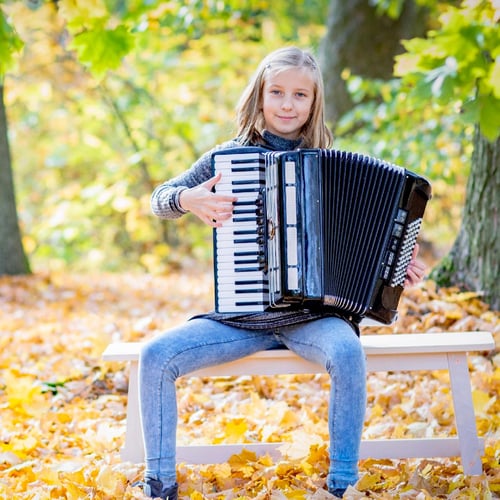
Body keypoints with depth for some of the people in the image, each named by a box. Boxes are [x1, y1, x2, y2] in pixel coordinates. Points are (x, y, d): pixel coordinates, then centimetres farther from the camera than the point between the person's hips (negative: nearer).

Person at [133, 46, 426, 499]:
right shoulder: (228, 156, 5)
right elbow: (159, 200, 8)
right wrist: (189, 199, -13)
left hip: (310, 313, -1)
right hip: (239, 315, 1)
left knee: (347, 350, -33)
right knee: (155, 356, -18)